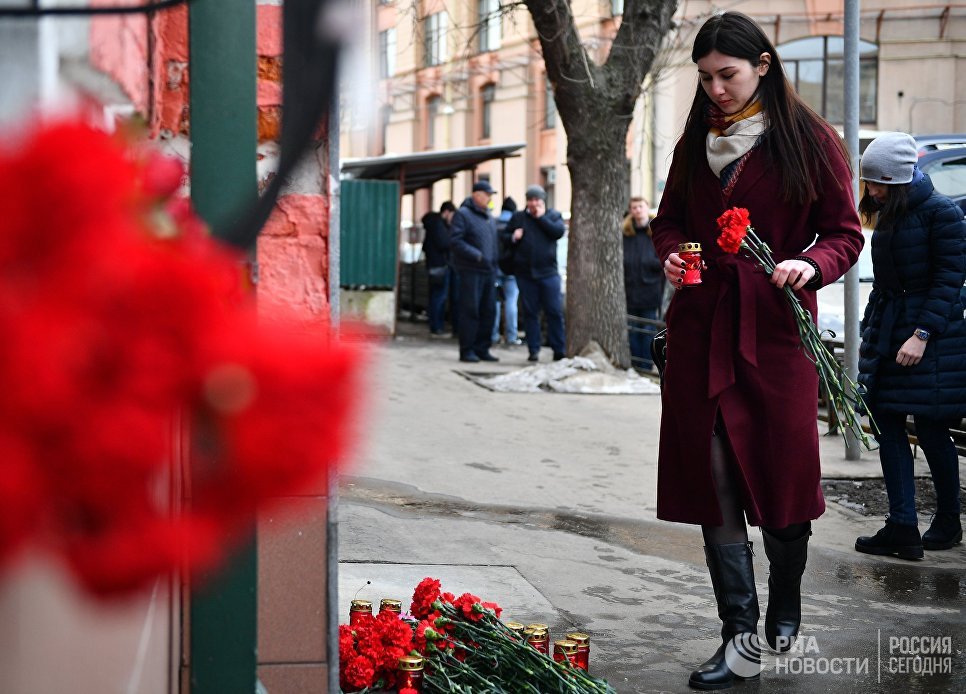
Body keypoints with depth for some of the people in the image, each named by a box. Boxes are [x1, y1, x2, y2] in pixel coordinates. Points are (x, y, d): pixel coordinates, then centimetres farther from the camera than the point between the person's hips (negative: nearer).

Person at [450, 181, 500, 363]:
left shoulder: (490, 218, 19)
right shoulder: (463, 214, -4)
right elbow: (456, 242, -12)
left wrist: (495, 268, 15)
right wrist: (477, 255, -19)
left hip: (489, 271, 7)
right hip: (471, 271, -7)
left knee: (488, 311, 5)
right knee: (470, 311, -6)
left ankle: (482, 349, 13)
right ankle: (467, 350, -2)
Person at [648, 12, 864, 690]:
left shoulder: (810, 141, -1)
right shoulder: (695, 142, 12)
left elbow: (845, 232, 0)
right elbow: (669, 220, 21)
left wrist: (810, 265, -20)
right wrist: (672, 252, -1)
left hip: (776, 326, -3)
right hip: (701, 325, 3)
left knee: (784, 473, 3)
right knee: (714, 481, 0)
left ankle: (785, 608, 28)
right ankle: (740, 636, 7)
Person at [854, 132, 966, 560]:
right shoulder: (888, 216, 13)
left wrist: (921, 335, -19)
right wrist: (870, 331, 16)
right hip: (886, 331, 8)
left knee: (931, 430, 0)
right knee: (887, 426, 1)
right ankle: (903, 528, 2)